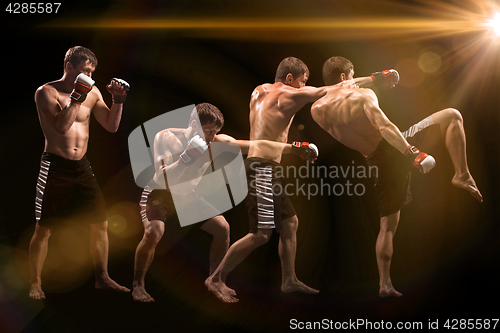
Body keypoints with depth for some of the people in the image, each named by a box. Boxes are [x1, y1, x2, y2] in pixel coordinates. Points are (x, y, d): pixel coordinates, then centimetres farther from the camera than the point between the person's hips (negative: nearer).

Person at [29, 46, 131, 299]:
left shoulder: (92, 92, 8)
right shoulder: (46, 92, -7)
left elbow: (111, 126, 11)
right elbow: (61, 125, -21)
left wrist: (118, 100, -2)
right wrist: (77, 95, -20)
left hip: (81, 166, 5)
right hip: (54, 167, -5)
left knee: (100, 222, 6)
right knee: (44, 228, -1)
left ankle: (102, 278, 19)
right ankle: (35, 285, 13)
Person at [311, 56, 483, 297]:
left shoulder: (317, 110, 6)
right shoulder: (363, 96, -9)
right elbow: (384, 126, -24)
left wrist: (374, 78, 31)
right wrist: (413, 153, -31)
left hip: (379, 163, 6)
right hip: (396, 149, -5)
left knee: (388, 226, 16)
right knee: (452, 116, 3)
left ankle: (385, 284, 15)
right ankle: (462, 175, -11)